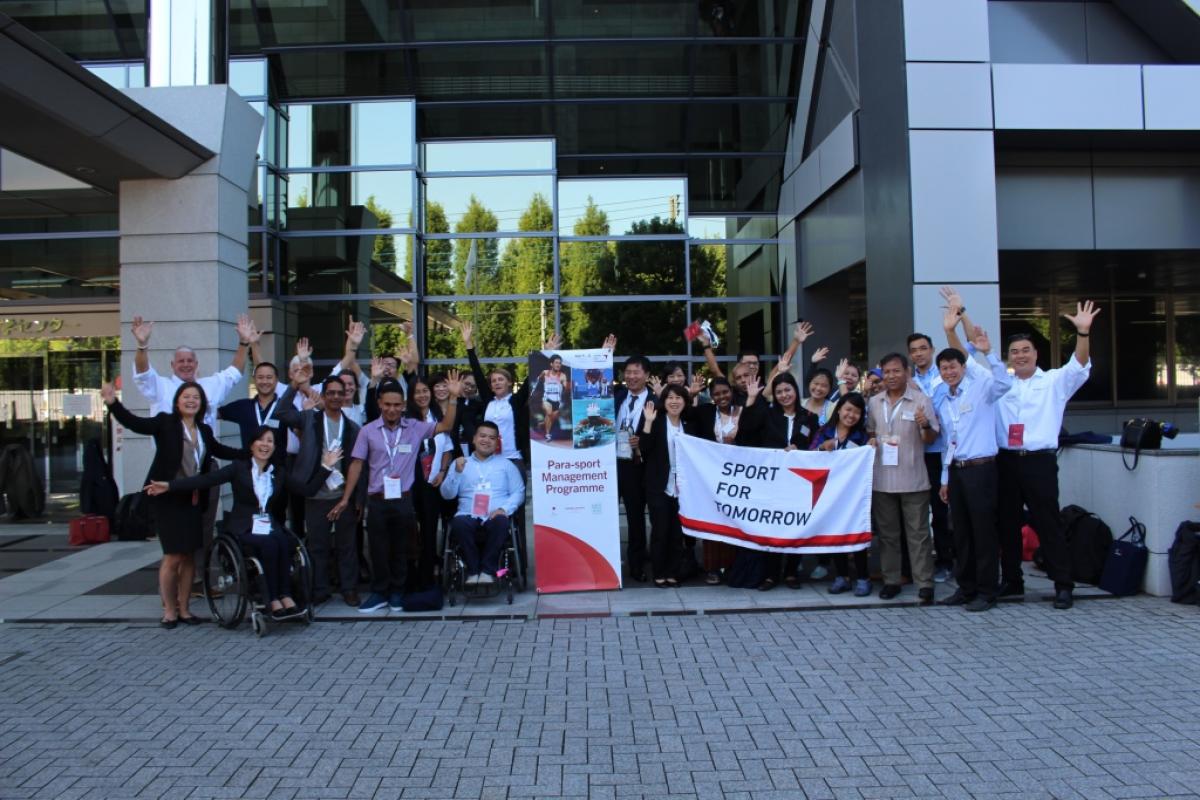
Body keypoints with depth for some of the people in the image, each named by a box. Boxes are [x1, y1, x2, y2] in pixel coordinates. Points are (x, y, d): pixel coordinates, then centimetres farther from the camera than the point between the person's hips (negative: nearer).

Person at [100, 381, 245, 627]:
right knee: (173, 557, -3)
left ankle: (183, 608, 21)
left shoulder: (204, 430, 10)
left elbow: (219, 450, 26)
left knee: (189, 556, 9)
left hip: (193, 501, 5)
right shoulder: (165, 422, -4)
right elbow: (134, 422, -18)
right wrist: (113, 403, -32)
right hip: (168, 499, -5)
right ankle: (169, 610, 13)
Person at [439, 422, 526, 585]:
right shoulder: (460, 463, 19)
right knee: (459, 523, -34)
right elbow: (447, 494, 9)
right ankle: (473, 570, -18)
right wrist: (457, 472, -6)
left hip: (495, 517, 0)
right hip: (469, 516, 0)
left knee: (500, 523, -36)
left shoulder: (506, 464, 18)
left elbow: (518, 492, 9)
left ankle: (488, 571, -19)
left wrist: (505, 508, -10)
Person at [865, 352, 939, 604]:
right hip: (882, 478, 4)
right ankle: (891, 581, 19)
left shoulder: (922, 400, -4)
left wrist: (926, 425, -26)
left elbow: (931, 439, -5)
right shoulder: (874, 402, 8)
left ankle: (925, 584, 6)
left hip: (913, 479, -4)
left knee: (918, 534, 1)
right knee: (887, 533, 10)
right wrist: (870, 441, -2)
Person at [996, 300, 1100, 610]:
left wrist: (1083, 332, -25)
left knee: (1048, 525, -1)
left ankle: (1063, 586, 7)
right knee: (1007, 525, 11)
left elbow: (1080, 365, -9)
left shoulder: (1055, 381, 5)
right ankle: (1011, 581, 23)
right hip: (1006, 462, 4)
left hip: (1039, 462, -3)